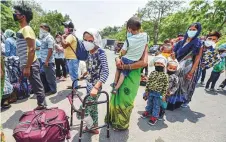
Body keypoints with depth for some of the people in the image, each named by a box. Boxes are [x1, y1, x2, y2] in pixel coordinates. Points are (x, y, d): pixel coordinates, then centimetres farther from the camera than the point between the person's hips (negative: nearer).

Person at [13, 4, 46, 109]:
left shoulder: (26, 29, -12)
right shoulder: (22, 30, 17)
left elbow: (32, 49, -20)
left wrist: (27, 67, -22)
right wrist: (24, 66, 21)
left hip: (30, 65, -9)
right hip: (27, 64, 9)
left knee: (37, 87, 0)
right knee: (37, 87, 15)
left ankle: (42, 106, 12)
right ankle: (42, 105, 27)